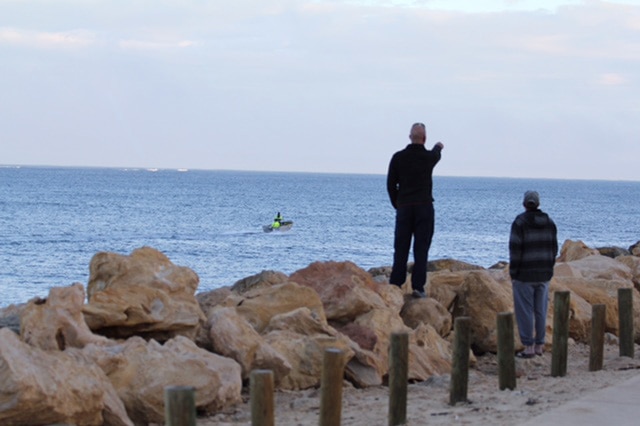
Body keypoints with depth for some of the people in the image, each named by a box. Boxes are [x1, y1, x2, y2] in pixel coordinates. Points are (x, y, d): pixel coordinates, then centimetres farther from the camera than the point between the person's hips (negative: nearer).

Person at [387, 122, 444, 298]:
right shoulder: (429, 157, -2)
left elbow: (391, 184, 3)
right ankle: (418, 287, -7)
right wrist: (438, 147, 49)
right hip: (424, 207, -1)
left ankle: (395, 285, 1)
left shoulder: (398, 157, -1)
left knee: (400, 248, 4)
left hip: (404, 207, 1)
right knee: (421, 249, -1)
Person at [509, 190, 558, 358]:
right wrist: (548, 269, 14)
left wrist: (513, 274, -7)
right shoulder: (549, 222, 2)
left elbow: (515, 250, -15)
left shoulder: (519, 223, -14)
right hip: (543, 274, 5)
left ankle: (528, 347, -1)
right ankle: (539, 346, 15)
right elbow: (553, 248, 5)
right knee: (540, 310, 12)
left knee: (525, 311, 1)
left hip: (524, 275, -5)